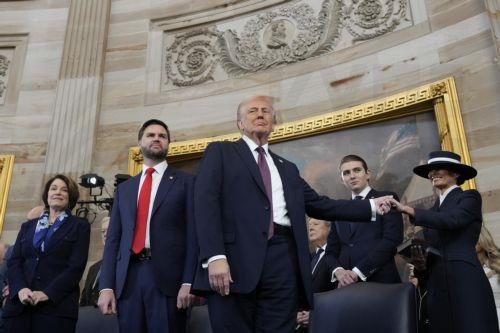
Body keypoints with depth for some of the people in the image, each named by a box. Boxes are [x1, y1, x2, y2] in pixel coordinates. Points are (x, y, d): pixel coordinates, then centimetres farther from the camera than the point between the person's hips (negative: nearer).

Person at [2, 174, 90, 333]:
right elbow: (13, 262, 9)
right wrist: (20, 289, -10)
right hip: (20, 304, 3)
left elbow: (77, 266, -4)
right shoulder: (28, 226, 20)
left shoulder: (79, 226, 7)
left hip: (57, 305, -3)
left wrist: (47, 293, -14)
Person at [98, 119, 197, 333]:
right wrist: (106, 287, 3)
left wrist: (188, 282, -11)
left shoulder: (185, 182, 7)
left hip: (168, 277, -3)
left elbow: (193, 234, -1)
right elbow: (113, 239, 13)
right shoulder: (124, 189, 19)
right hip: (128, 278, 4)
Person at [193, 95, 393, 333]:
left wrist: (371, 206, 17)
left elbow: (320, 205, 24)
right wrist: (215, 256, -16)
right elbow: (206, 202, -3)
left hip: (283, 261, 4)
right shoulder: (220, 152, 11)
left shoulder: (287, 168, 27)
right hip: (235, 258, -4)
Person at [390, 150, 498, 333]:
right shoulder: (434, 207, 21)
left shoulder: (470, 197, 3)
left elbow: (451, 220, -17)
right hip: (437, 283, 6)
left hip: (465, 280, -6)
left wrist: (409, 210, -23)